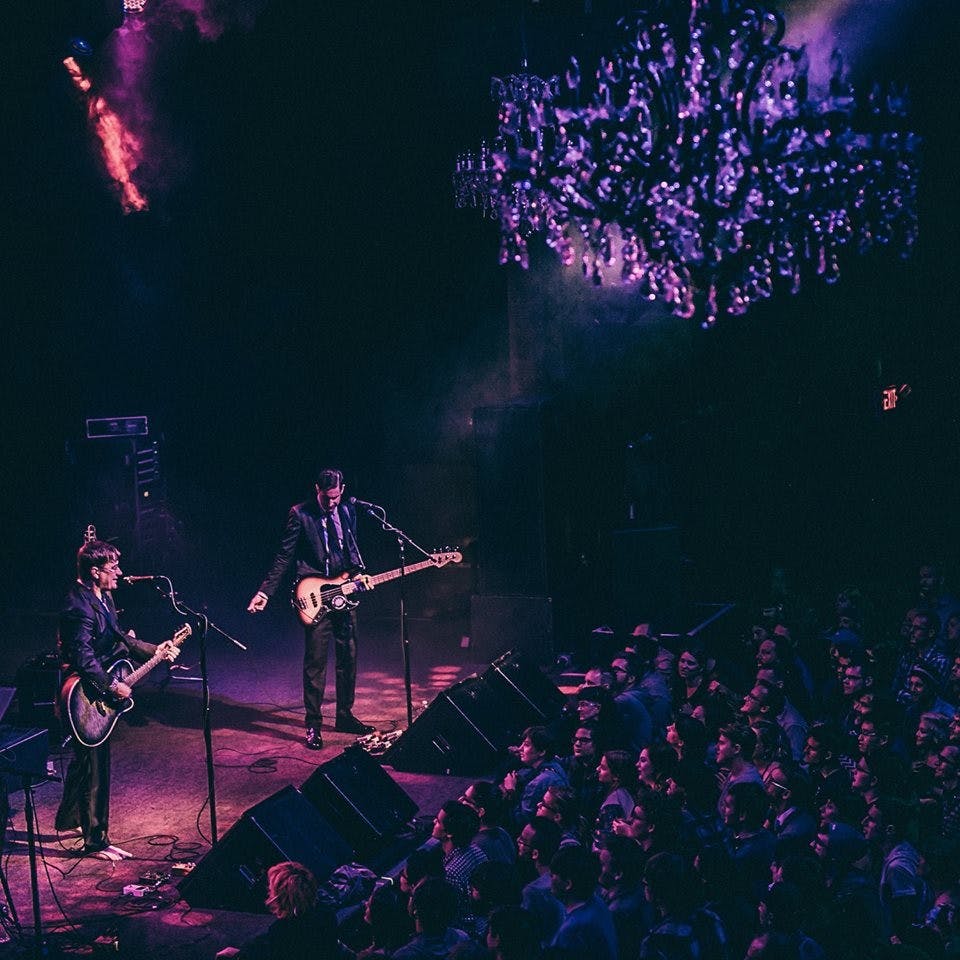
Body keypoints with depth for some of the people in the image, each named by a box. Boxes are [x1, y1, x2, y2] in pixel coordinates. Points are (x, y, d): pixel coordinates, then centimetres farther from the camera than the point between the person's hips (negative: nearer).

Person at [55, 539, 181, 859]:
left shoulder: (102, 598, 6)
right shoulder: (80, 607, -26)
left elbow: (118, 638, 16)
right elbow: (83, 658, -30)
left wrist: (155, 650, 7)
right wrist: (113, 686, -23)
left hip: (99, 693, 10)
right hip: (86, 699, -10)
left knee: (83, 759, 25)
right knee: (95, 768, -2)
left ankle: (69, 818, 42)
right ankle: (95, 841, 7)